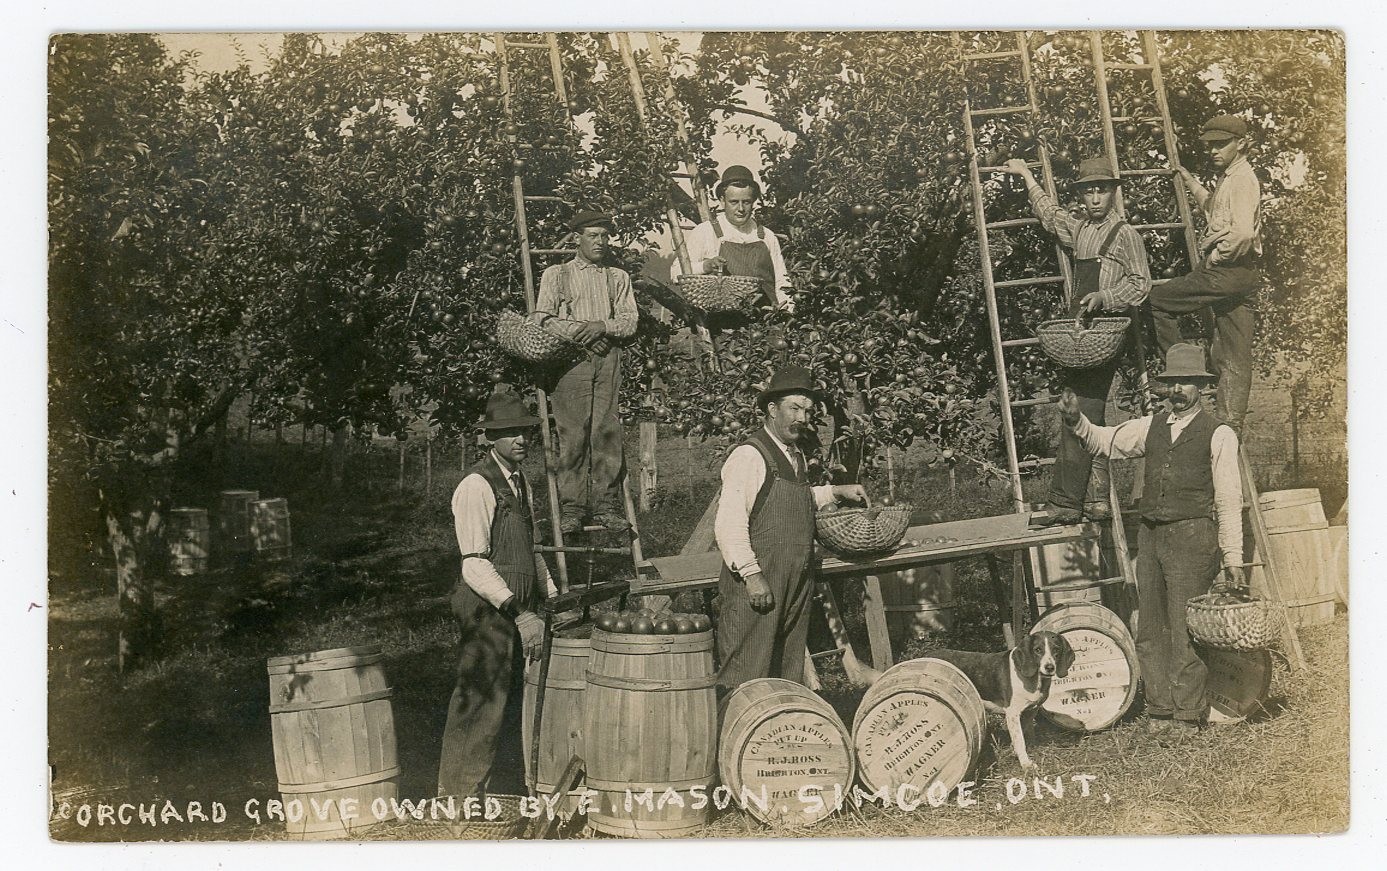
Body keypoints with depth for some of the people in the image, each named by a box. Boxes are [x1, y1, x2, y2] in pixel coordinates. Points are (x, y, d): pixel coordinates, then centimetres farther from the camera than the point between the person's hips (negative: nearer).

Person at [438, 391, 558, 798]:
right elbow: (474, 564, -19)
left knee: (512, 698, 13)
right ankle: (458, 794, 4)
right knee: (481, 700, -5)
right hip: (487, 609, -9)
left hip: (517, 608, 9)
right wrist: (518, 612, -25)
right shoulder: (476, 486, -13)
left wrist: (553, 596, 14)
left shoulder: (522, 484, 16)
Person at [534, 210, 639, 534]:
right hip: (570, 359, -2)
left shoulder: (619, 277, 21)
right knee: (572, 434, -8)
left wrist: (602, 326, -8)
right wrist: (579, 331, -9)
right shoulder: (556, 275, 13)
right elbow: (543, 319, 3)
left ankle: (606, 504, -1)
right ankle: (571, 508, -5)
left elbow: (630, 321, 10)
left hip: (608, 358, 2)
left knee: (608, 431, -6)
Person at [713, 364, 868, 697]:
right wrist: (751, 575, -22)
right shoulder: (749, 456, -12)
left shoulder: (797, 458, 15)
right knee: (744, 679, -6)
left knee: (789, 678, 13)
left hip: (796, 583, 9)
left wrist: (835, 491, 24)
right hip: (756, 585, -9)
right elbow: (728, 523, -18)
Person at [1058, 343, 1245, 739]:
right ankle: (1160, 710, 14)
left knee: (1184, 628, -5)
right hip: (1150, 534, 6)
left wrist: (1232, 557, -5)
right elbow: (1104, 441, 20)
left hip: (1192, 534, -6)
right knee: (1150, 628, 6)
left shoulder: (1218, 434, -1)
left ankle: (1188, 714, 3)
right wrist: (1076, 421, -1)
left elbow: (1228, 500, -2)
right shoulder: (1151, 427, 14)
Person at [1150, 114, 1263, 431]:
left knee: (1157, 300, -1)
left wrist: (1214, 259, -15)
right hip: (1242, 275, 10)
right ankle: (1231, 424, 8)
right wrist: (1190, 182, 43)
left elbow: (1243, 232, -25)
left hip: (1227, 271, -10)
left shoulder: (1242, 178, -10)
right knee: (1233, 357, 7)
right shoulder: (1227, 179, 21)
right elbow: (1213, 211, 44)